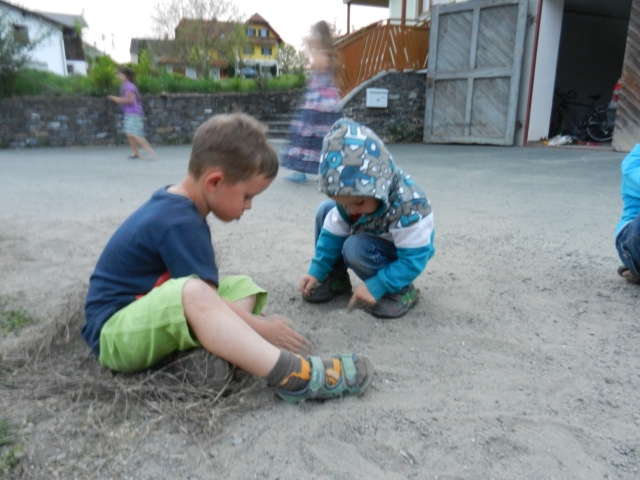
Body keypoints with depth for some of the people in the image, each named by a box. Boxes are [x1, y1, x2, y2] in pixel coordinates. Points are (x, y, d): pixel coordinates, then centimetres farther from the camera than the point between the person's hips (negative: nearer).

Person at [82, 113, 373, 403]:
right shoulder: (180, 224, -24)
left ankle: (216, 352, -23)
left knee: (242, 287, 4)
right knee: (192, 293, -39)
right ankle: (295, 376, -39)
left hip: (153, 316, 10)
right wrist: (262, 328, -12)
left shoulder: (173, 205, 7)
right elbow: (202, 298, -24)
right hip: (114, 333, -10)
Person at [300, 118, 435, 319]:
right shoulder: (352, 193, -18)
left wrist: (375, 286, -34)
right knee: (325, 210, -7)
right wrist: (317, 271, -11)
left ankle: (400, 291, -10)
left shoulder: (408, 204, -37)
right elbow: (333, 233, -7)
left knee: (355, 249, -34)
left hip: (402, 253, -6)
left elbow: (414, 259, -31)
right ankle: (336, 279, 3)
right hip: (370, 239, 7)